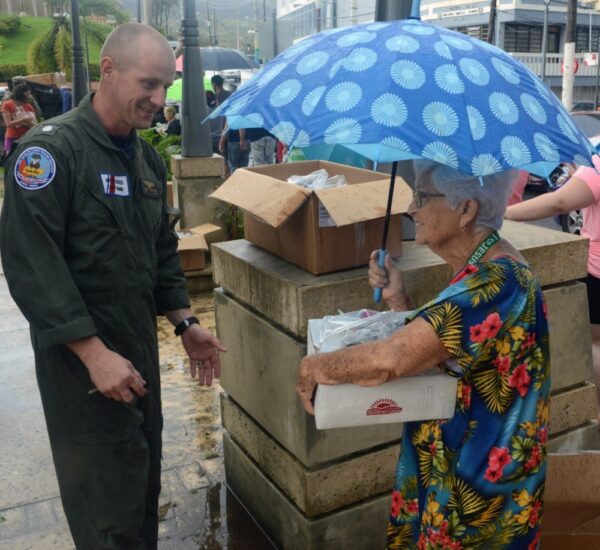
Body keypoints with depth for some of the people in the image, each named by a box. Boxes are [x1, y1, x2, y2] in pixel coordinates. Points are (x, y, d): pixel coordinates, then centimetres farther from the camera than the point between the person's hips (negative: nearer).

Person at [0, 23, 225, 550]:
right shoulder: (51, 149, -15)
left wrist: (185, 322, 9)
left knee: (144, 481, 18)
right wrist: (93, 351, -25)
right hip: (80, 354, -7)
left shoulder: (148, 159, 10)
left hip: (140, 346, 7)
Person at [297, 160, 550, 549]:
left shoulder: (496, 282, -28)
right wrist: (397, 298, -5)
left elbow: (392, 360, -37)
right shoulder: (487, 272, 3)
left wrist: (314, 367, -22)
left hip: (476, 490, -8)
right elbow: (426, 348, 9)